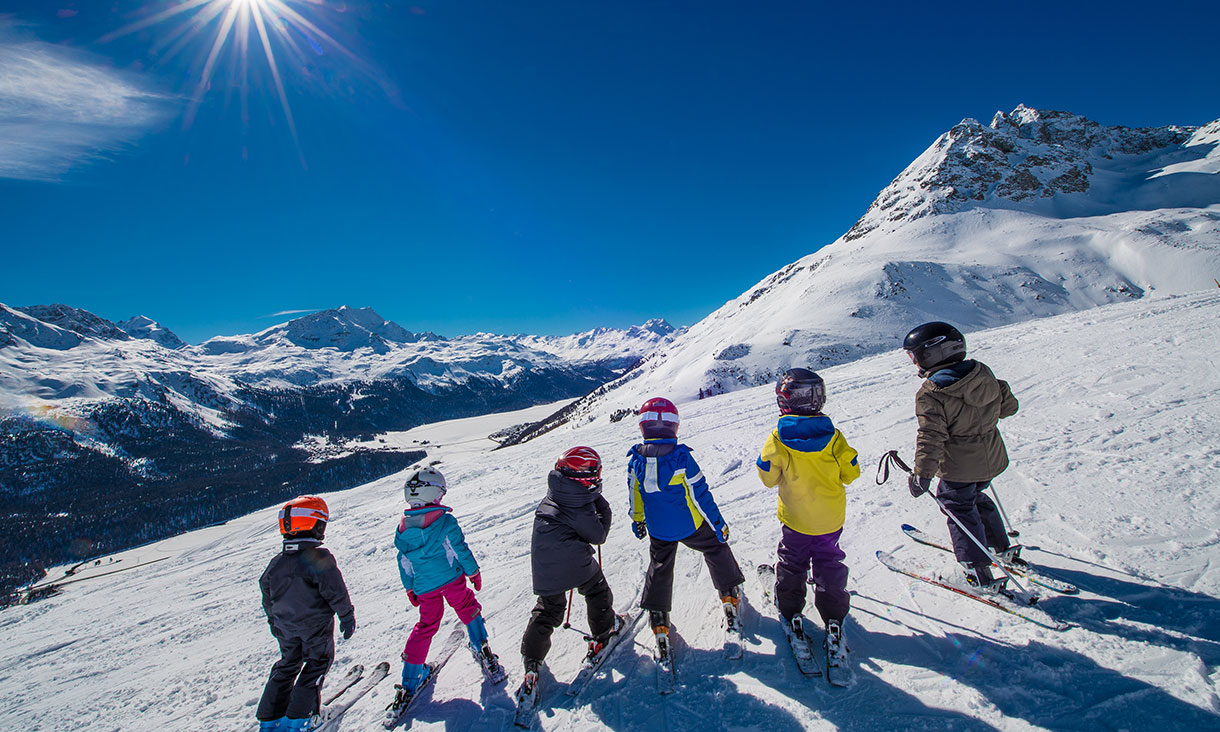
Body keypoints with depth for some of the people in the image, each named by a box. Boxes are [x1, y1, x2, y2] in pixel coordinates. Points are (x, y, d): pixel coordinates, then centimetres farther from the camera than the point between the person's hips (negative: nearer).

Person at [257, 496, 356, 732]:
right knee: (316, 663, 11)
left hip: (286, 626, 6)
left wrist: (274, 621, 26)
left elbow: (267, 596, 11)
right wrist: (347, 616, -8)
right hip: (316, 625, -6)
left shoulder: (277, 562, -1)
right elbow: (335, 592, -20)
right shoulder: (320, 557, -21)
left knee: (287, 664, 21)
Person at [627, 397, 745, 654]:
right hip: (690, 525, -2)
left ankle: (658, 620, 21)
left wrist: (637, 521, 18)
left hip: (658, 531, 3)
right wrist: (718, 523, -4)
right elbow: (700, 494, -16)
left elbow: (635, 496, 2)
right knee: (716, 549, 23)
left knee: (659, 568, 19)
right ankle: (730, 594, 35)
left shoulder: (635, 459, -11)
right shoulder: (681, 457, -22)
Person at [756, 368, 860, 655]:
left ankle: (790, 612, 28)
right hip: (831, 518, 1)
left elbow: (768, 477, -10)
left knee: (792, 562, 19)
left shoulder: (778, 439, -20)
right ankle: (834, 620, 20)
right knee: (829, 563, 18)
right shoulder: (832, 436, -16)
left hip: (795, 518, -1)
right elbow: (851, 472, -5)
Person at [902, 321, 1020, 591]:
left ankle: (980, 573, 14)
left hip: (959, 467, -7)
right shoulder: (984, 374, -3)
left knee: (960, 508, 10)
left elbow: (931, 437, -27)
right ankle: (1002, 548, 43)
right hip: (991, 459, 7)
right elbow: (1008, 405, 10)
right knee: (975, 498, 29)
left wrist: (921, 474, -22)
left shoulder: (931, 395, -23)